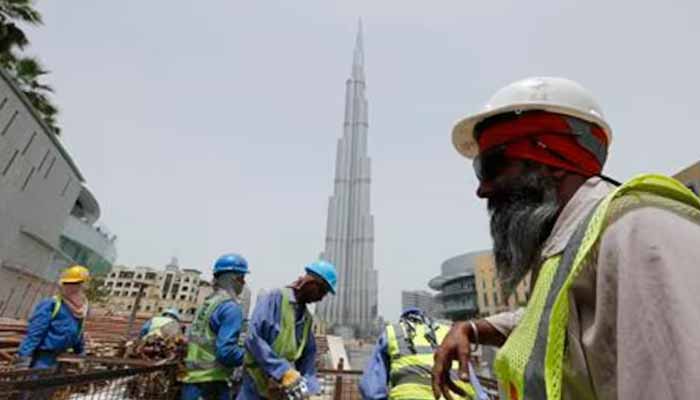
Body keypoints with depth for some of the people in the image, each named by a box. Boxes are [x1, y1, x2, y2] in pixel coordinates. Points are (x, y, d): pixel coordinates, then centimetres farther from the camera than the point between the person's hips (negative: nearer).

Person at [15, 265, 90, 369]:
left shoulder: (82, 308, 4)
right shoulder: (50, 305, -18)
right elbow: (34, 334, -19)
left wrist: (81, 354, 22)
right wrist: (24, 359, -23)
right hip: (40, 357, -7)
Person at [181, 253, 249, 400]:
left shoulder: (207, 302, 11)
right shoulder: (230, 307, -17)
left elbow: (203, 343, 15)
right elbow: (226, 351, -22)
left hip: (191, 380, 9)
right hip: (210, 384, -9)